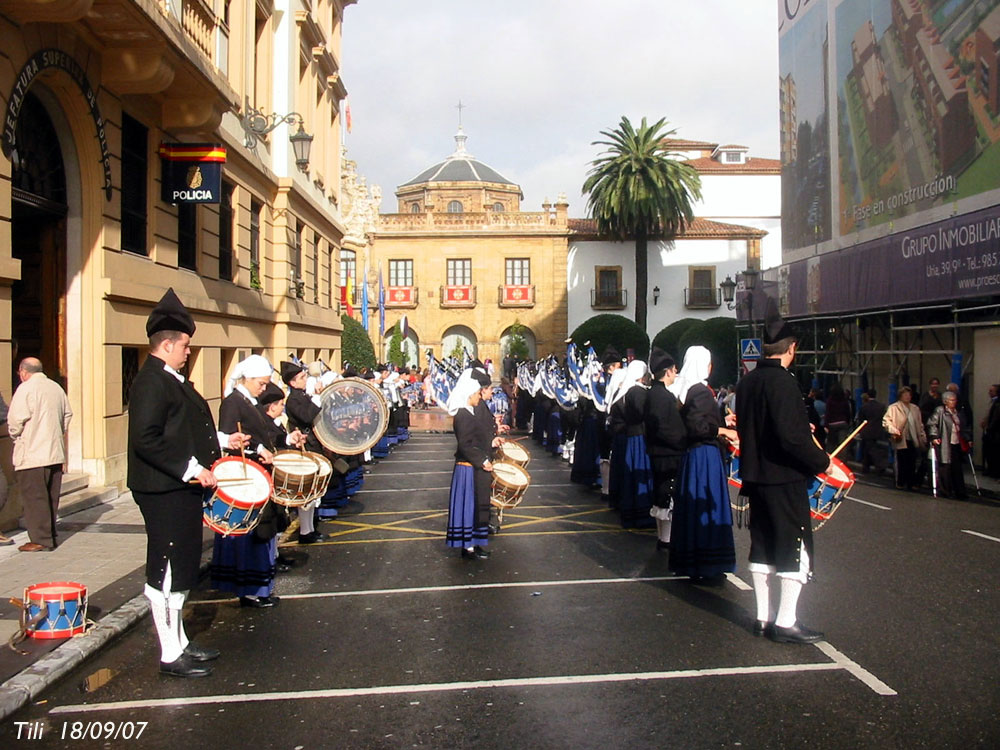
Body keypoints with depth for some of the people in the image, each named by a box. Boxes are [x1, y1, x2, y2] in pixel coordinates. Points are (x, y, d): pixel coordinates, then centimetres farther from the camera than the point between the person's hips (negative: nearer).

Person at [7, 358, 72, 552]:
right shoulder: (56, 387, 9)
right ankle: (50, 536, 20)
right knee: (51, 497, 13)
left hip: (32, 454, -7)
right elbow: (67, 414, 13)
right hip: (55, 453, 7)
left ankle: (40, 539, 2)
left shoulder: (26, 389, -12)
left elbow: (15, 420, -15)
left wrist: (15, 436, 3)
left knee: (34, 498, 0)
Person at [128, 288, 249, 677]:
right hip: (165, 491, -11)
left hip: (181, 489, 11)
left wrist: (223, 440, 16)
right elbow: (146, 440, -25)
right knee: (167, 572, -1)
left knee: (182, 569, 17)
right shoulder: (151, 382, -17)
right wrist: (191, 468, -24)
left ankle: (179, 642, 29)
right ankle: (171, 655, 9)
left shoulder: (171, 380, 15)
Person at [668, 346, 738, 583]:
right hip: (706, 455, -10)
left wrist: (721, 421, 26)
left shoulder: (686, 389, 11)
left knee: (693, 507, 13)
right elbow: (697, 426, -24)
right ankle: (706, 567, 3)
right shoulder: (701, 391, -17)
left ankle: (690, 564, 21)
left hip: (693, 454, 10)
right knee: (707, 507, -3)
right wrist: (723, 431, -13)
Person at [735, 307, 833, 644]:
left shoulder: (746, 383, 7)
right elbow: (792, 436, -25)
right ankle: (786, 622, 5)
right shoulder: (783, 382, -18)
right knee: (796, 549, 2)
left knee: (762, 546, 14)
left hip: (755, 476, 8)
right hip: (786, 478, -8)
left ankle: (763, 617, 22)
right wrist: (822, 461, -11)